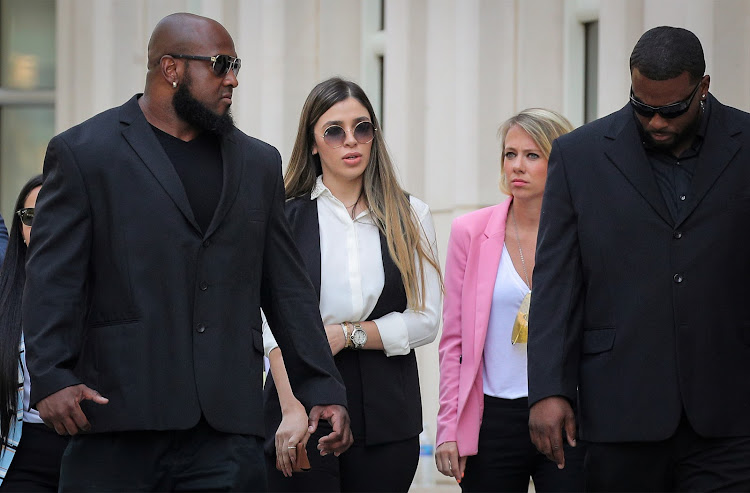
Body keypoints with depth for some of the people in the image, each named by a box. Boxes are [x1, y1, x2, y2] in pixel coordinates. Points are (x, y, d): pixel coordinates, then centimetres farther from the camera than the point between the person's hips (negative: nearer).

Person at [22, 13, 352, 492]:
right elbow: (51, 281, -3)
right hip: (119, 420, -3)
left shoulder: (258, 163, 18)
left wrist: (322, 389, 13)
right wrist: (52, 377, -15)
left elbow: (287, 288, 19)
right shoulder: (83, 153, 4)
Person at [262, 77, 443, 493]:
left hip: (386, 415, 2)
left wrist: (345, 334, -9)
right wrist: (292, 410, -18)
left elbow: (425, 320, 3)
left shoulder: (411, 217, 10)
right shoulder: (284, 218, 3)